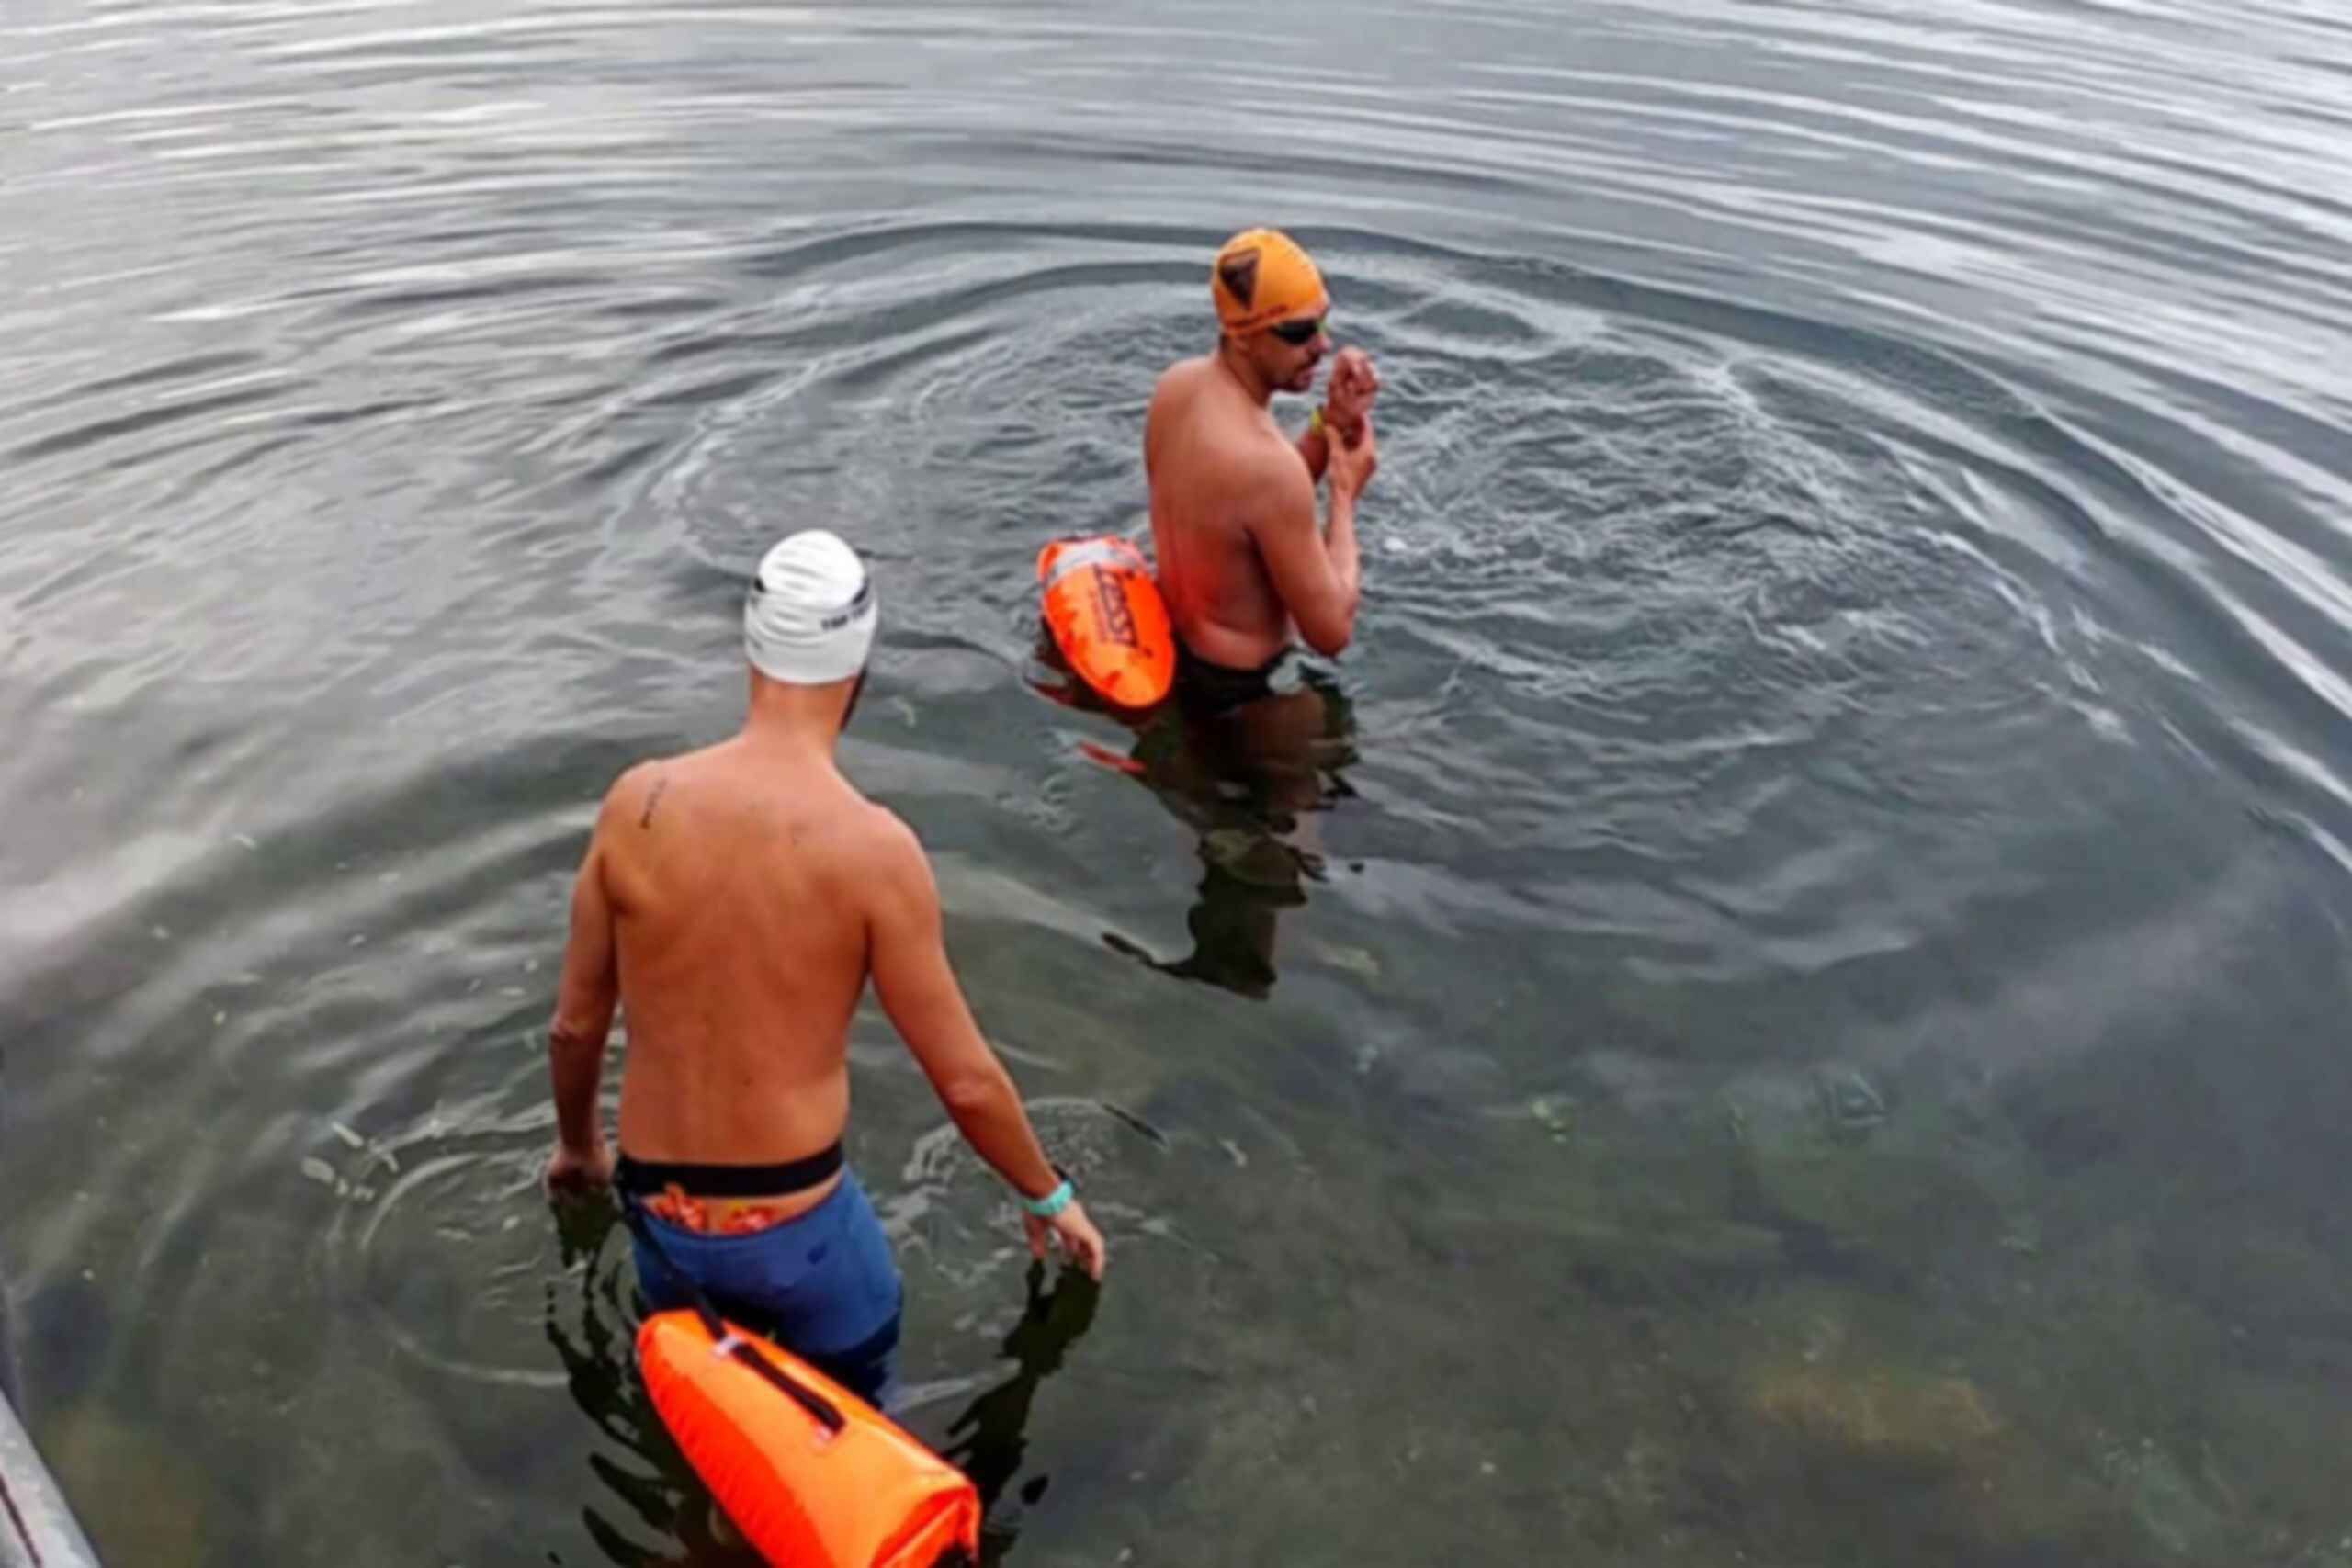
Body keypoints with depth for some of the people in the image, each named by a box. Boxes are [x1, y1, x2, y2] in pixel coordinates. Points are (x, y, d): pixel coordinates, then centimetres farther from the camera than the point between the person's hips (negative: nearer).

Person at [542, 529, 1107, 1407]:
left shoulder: (638, 803, -7)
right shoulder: (874, 848, -17)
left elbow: (574, 1026, 4)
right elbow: (964, 1081, -10)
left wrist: (577, 1146, 24)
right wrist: (1049, 1195, 8)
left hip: (657, 1214, 4)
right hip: (793, 1226, -4)